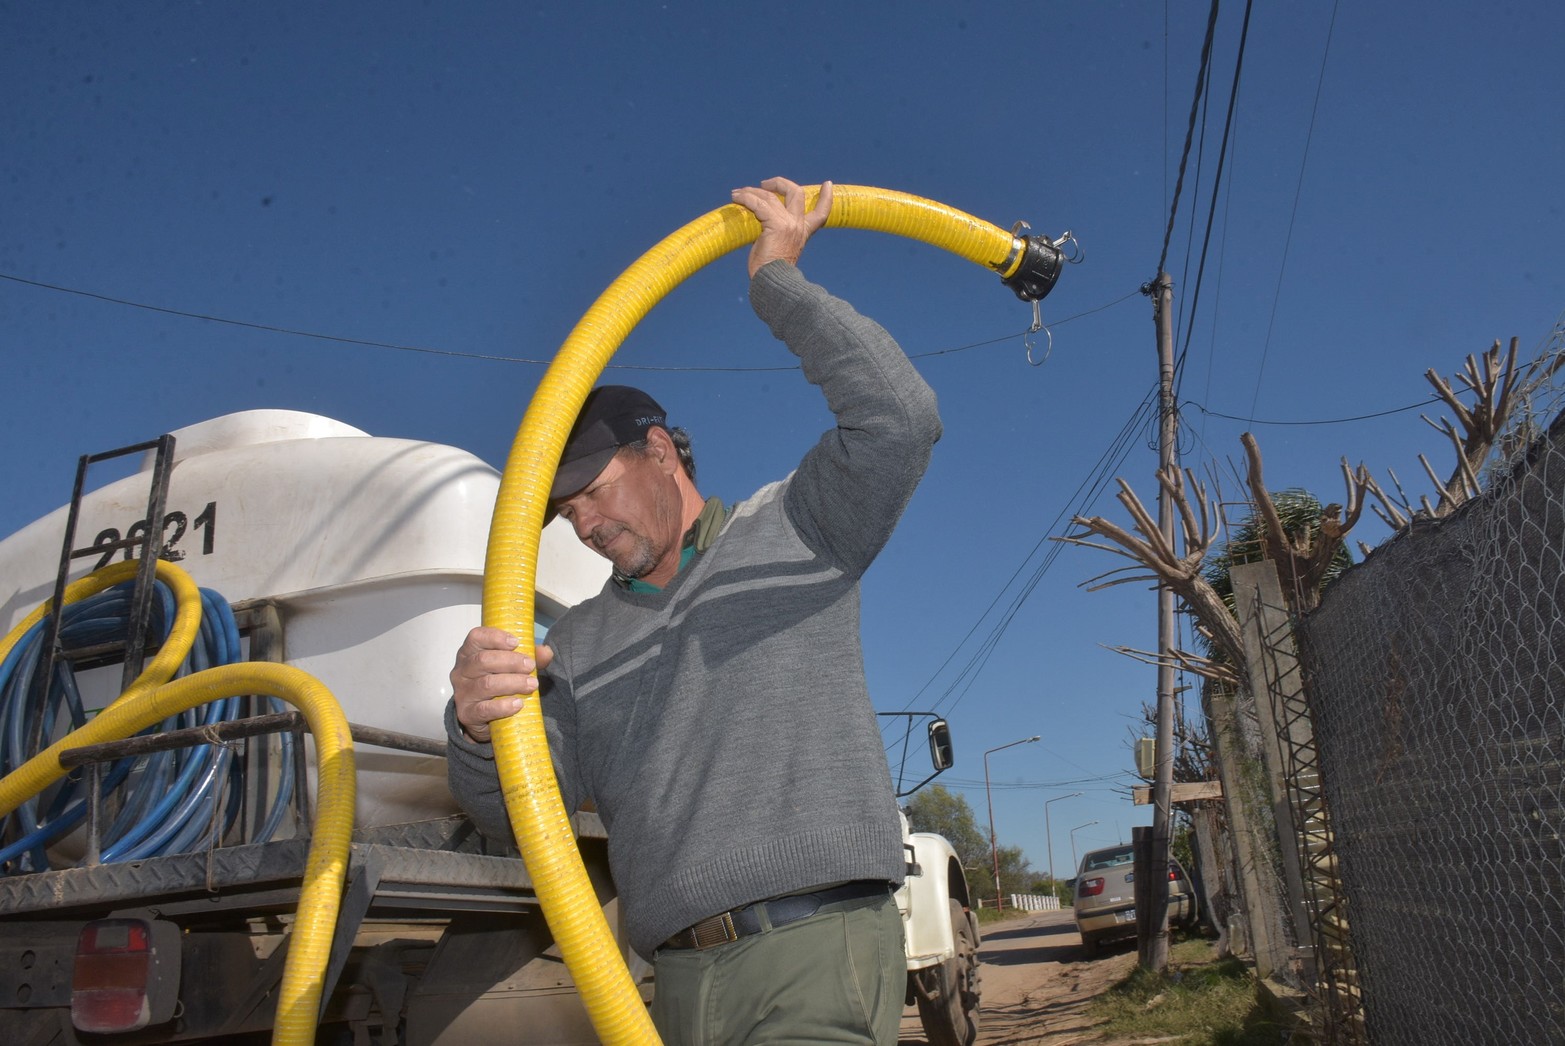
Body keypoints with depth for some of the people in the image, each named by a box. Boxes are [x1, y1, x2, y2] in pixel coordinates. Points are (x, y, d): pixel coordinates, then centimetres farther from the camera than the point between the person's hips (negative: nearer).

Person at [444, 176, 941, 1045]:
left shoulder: (792, 530, 6)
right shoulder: (581, 640, 18)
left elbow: (898, 417, -11)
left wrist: (778, 281, -5)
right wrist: (477, 729, -15)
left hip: (813, 951, -4)